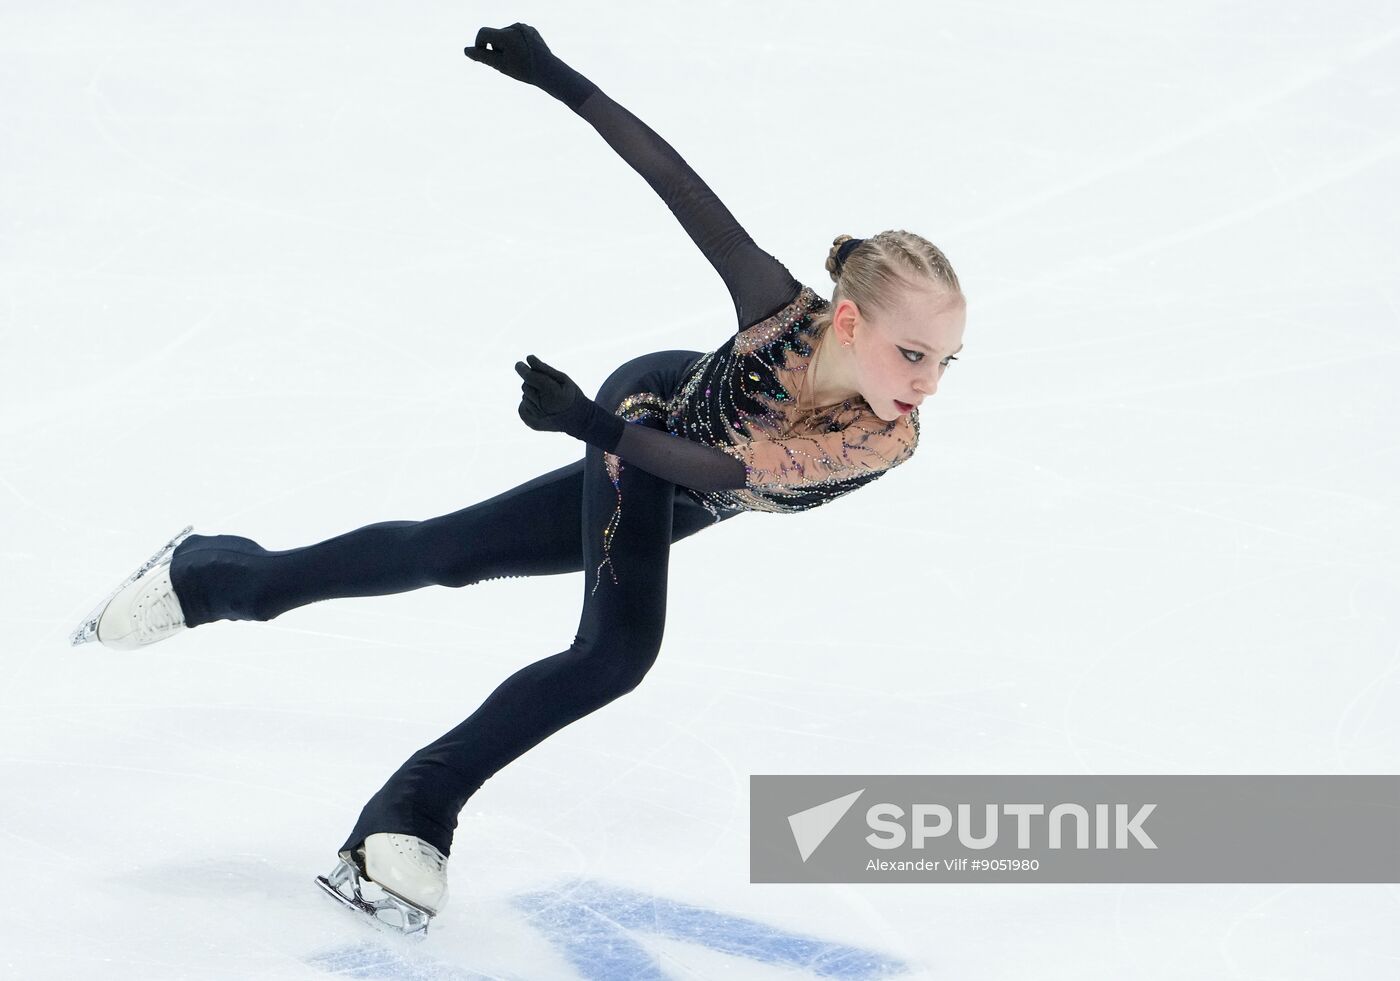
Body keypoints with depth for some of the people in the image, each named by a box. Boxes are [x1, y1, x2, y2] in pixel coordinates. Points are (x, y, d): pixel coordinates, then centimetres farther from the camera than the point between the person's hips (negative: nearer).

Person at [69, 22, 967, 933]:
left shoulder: (889, 442, -39)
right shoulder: (784, 311, -40)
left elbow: (729, 471, -45)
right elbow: (681, 183, -35)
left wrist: (592, 425, -55)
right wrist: (561, 80, -37)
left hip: (681, 499, 2)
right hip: (650, 404, -2)